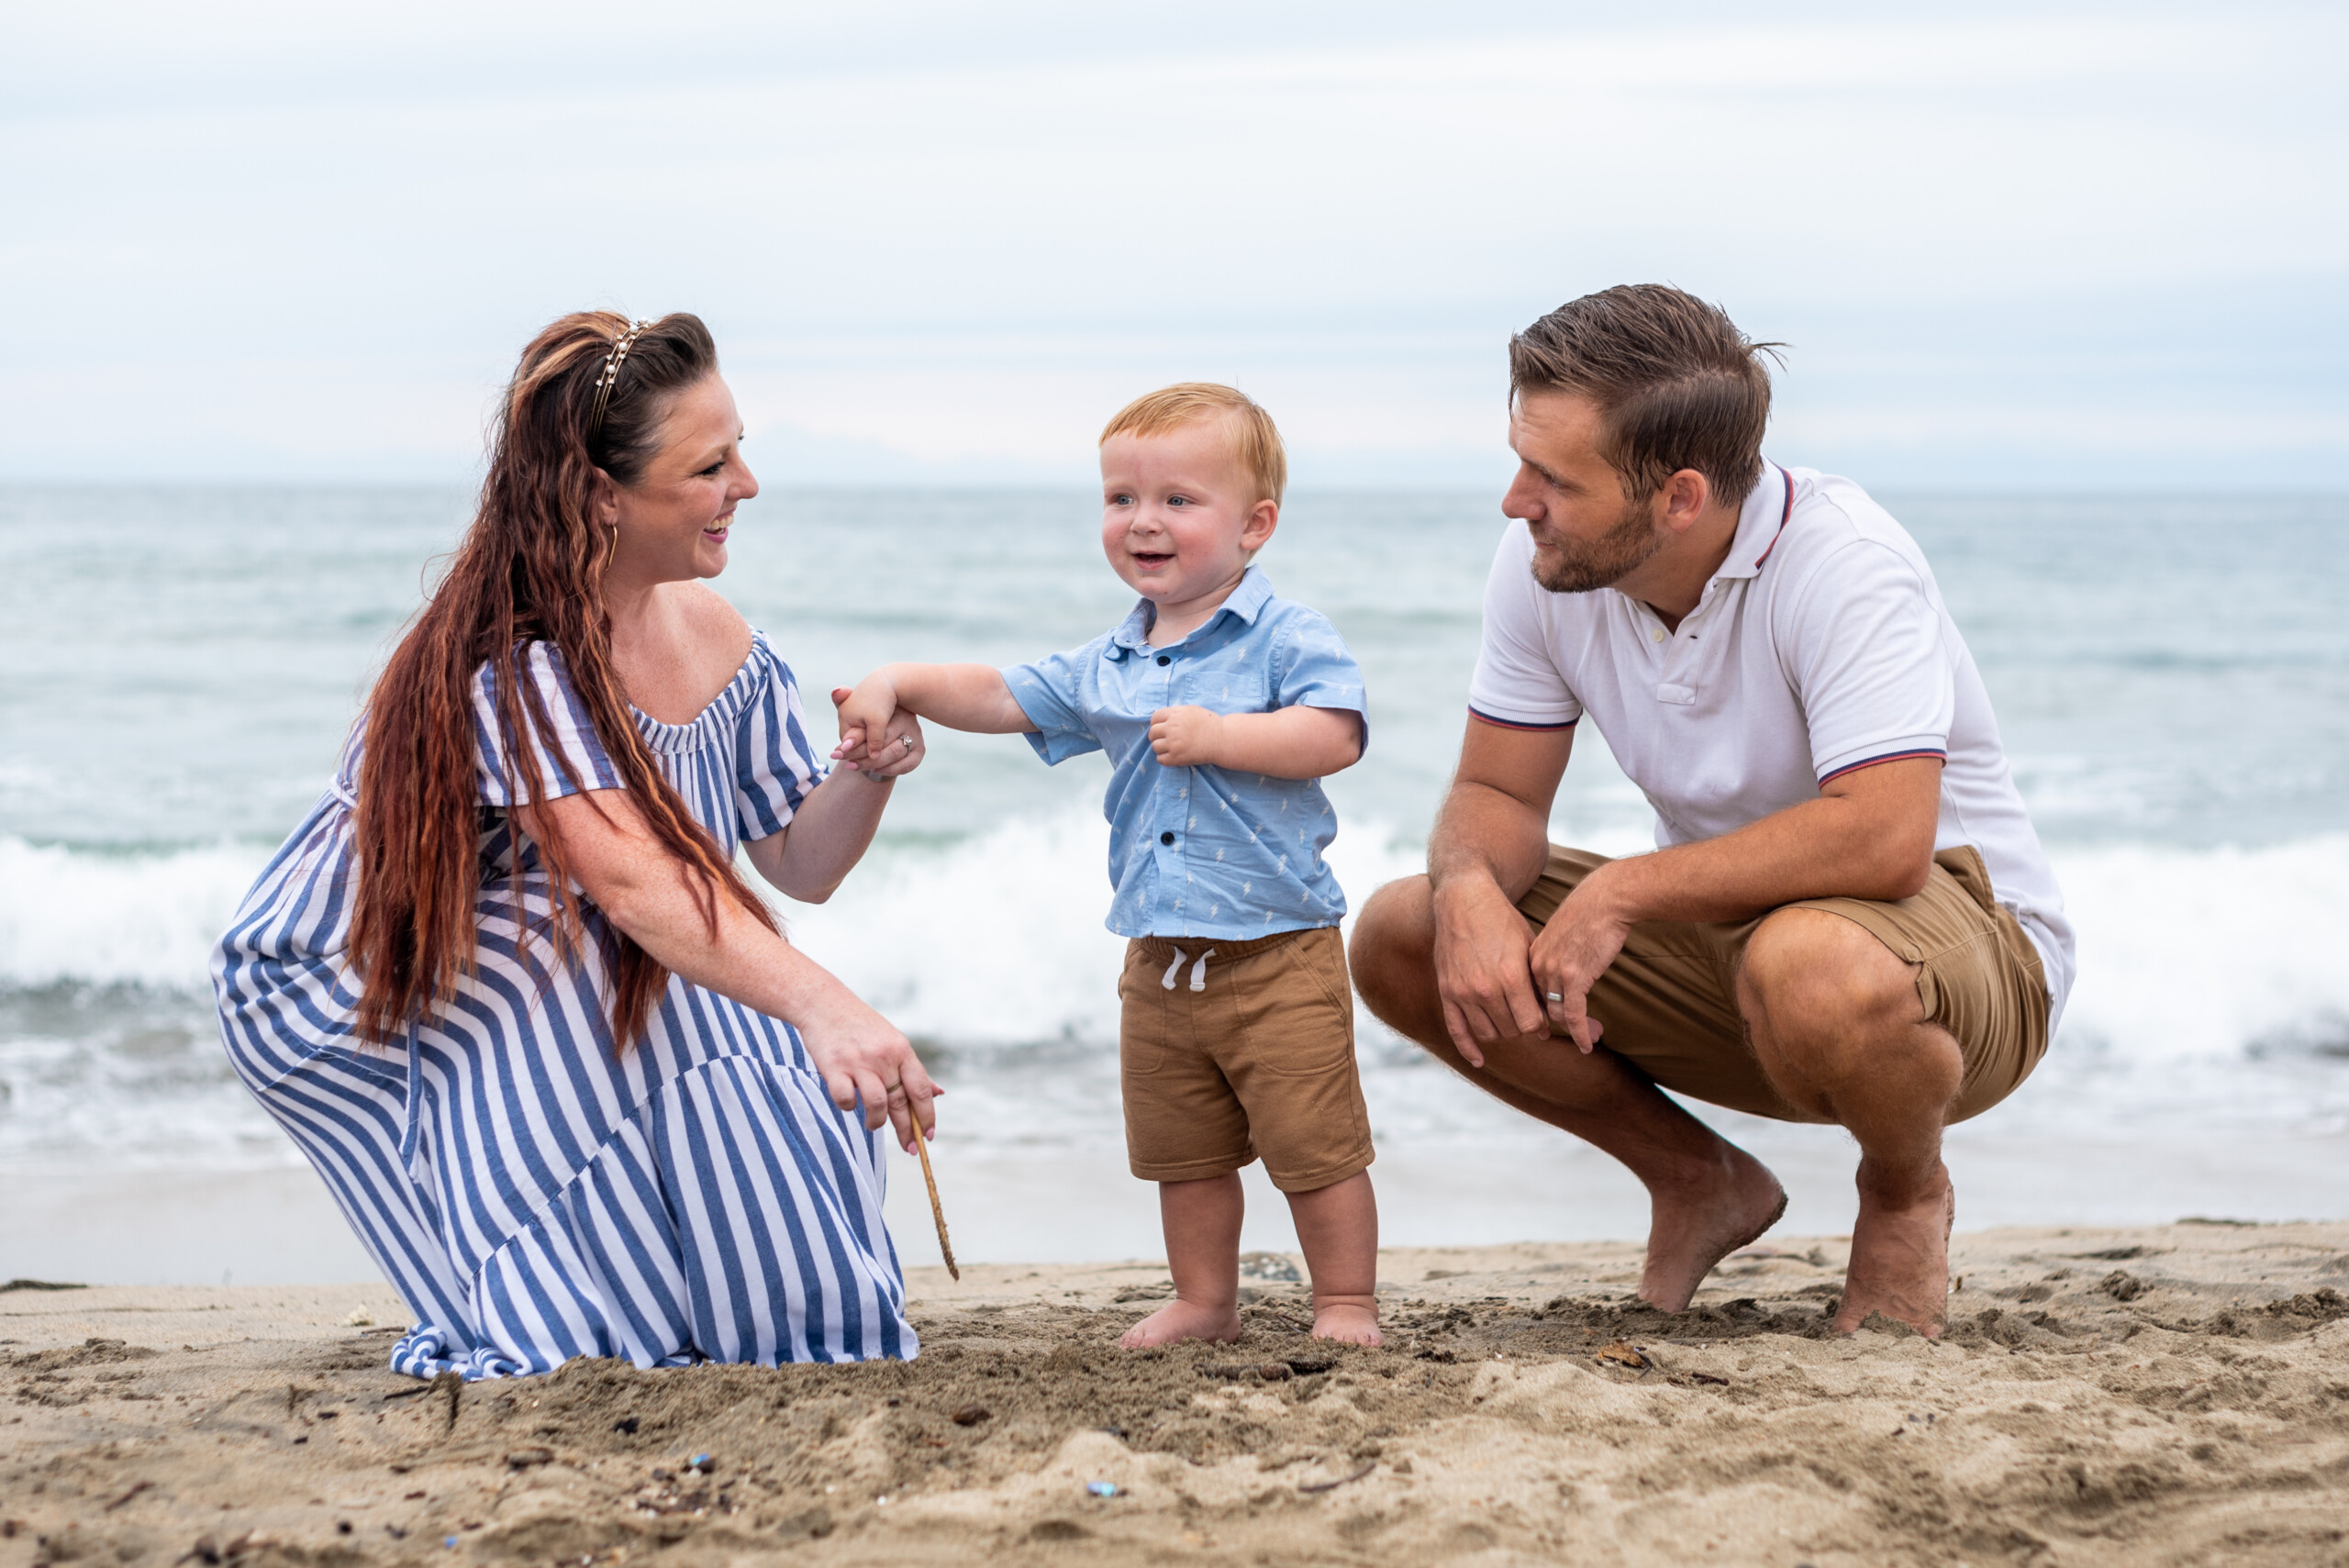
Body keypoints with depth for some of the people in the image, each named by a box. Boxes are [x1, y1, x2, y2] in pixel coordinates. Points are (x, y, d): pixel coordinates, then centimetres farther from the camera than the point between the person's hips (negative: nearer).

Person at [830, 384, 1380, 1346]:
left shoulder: (1287, 637, -9)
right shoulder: (1107, 666, 10)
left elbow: (1336, 736, -21)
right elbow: (1002, 698, 13)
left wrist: (1218, 735, -26)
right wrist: (899, 685, 1)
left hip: (1279, 954, -6)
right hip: (1160, 961, 6)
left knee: (1315, 1146, -1)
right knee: (1183, 1152, 15)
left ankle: (1347, 1304, 12)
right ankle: (1203, 1302, 29)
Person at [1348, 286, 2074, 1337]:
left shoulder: (1843, 566, -28)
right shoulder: (1545, 563, -9)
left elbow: (1885, 836, -39)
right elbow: (1497, 794, -1)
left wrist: (1624, 892, -33)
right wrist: (1469, 887, -26)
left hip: (1967, 940, -6)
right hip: (1719, 934, 6)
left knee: (1805, 965, -42)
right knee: (1399, 937, -10)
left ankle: (1907, 1194, -4)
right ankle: (1700, 1186, 9)